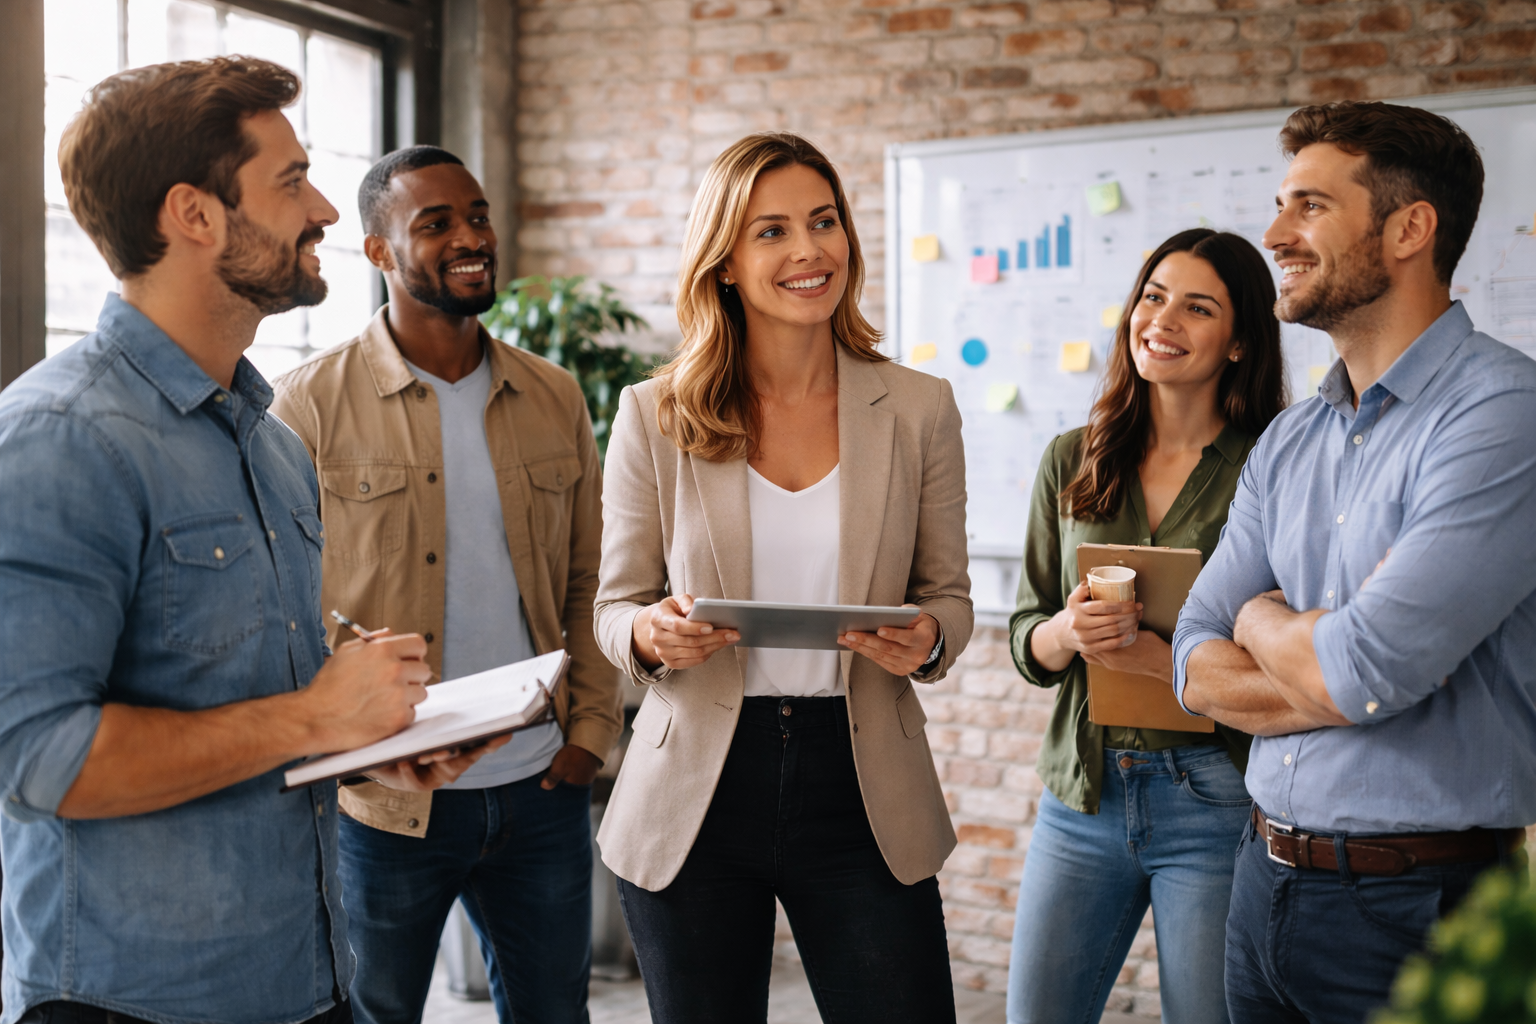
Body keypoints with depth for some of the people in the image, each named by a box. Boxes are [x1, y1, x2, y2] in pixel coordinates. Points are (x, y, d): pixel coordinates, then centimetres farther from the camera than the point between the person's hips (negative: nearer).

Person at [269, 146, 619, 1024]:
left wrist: (591, 729, 2)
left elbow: (589, 583, 11)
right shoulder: (313, 403, -5)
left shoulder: (556, 400, 8)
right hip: (384, 799, -3)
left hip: (542, 789, 4)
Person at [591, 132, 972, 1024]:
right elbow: (616, 609, 5)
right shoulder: (653, 417, -1)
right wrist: (652, 634, -18)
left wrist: (926, 640, -15)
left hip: (864, 793, 1)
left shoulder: (919, 409, 1)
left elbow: (949, 596, 8)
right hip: (695, 793, 0)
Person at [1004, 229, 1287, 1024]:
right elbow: (1026, 640, 9)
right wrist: (1069, 632, -13)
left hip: (1214, 804, -3)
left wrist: (1155, 656, -21)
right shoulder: (1072, 462, 7)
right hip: (1082, 793, 4)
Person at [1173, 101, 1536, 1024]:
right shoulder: (1286, 444, 8)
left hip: (1418, 908, -6)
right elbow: (1197, 670, 3)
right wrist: (1337, 665, -14)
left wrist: (1265, 621, -3)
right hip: (1267, 878, 7)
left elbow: (1366, 668, -24)